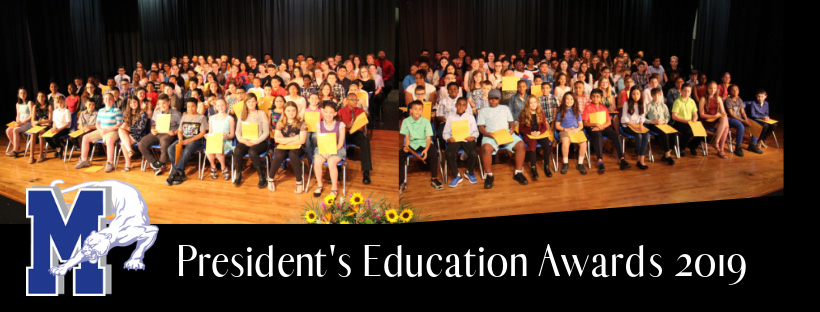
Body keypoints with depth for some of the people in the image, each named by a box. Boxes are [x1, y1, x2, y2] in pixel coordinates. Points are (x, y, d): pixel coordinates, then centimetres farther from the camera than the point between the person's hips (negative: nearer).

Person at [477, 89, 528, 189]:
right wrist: (487, 133, -13)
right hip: (490, 135, -2)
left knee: (520, 144, -27)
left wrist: (512, 129, -4)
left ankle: (518, 173, -17)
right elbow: (481, 127, 9)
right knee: (486, 148, -37)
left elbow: (512, 122, 20)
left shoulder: (505, 108, 27)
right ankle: (489, 175, -22)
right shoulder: (484, 111, 20)